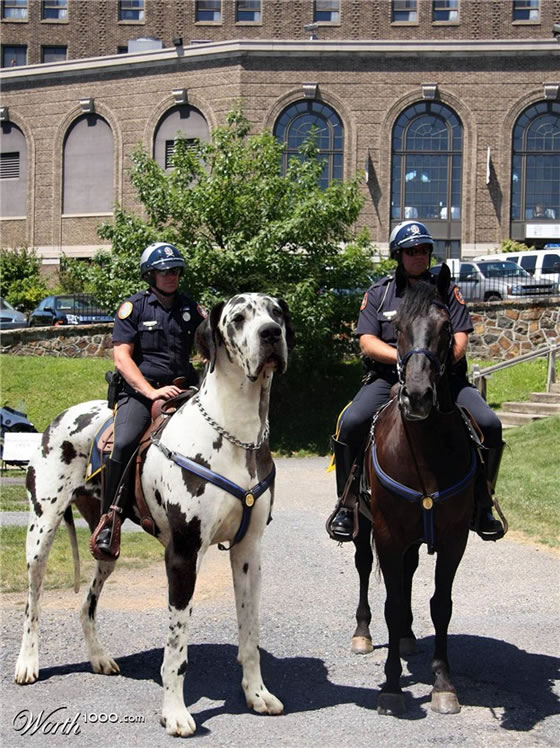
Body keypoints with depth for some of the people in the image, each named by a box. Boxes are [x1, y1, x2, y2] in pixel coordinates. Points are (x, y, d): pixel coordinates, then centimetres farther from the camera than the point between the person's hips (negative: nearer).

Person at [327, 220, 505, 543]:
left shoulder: (447, 290, 12)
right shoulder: (379, 292, 11)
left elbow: (460, 342, 3)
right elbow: (368, 344, 0)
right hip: (390, 378, -1)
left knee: (489, 423, -21)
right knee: (351, 422, -26)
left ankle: (482, 503, -2)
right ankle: (347, 504, -8)